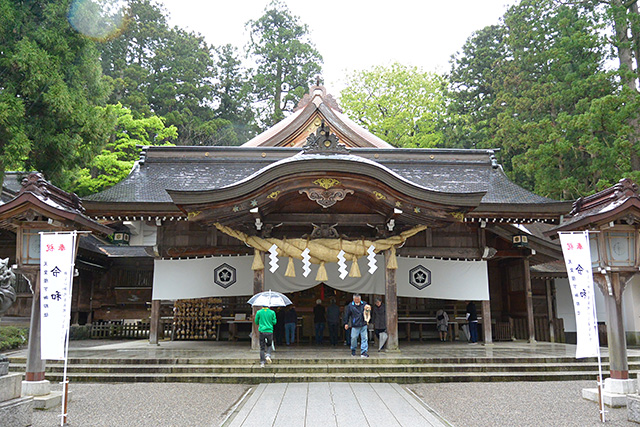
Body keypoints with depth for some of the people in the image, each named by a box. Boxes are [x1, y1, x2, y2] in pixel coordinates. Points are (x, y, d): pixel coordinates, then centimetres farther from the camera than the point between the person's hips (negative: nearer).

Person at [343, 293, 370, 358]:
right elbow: (347, 314, 7)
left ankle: (364, 352, 1)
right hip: (355, 326, -2)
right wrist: (346, 323, 5)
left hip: (363, 325, 2)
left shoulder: (364, 304, 6)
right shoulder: (350, 305, 2)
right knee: (354, 338, 2)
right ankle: (353, 350, 26)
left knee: (364, 338, -3)